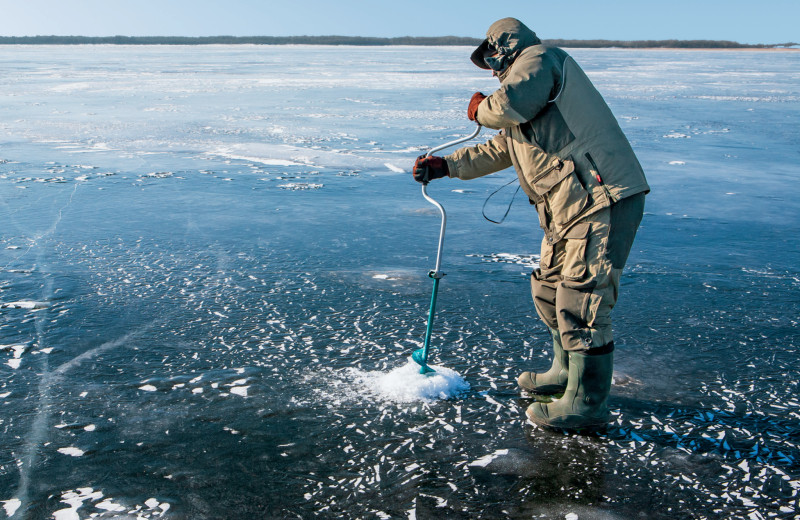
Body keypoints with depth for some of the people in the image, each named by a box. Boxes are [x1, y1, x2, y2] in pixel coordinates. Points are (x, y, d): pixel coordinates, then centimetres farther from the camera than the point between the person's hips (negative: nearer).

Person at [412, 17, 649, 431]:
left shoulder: (539, 58, -2)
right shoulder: (531, 87, 29)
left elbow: (511, 105, -24)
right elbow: (500, 149, 35)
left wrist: (480, 109, -1)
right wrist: (444, 166, 29)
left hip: (603, 200, -11)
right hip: (569, 210, 11)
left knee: (580, 302, -8)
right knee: (549, 291, 19)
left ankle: (586, 405, 1)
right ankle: (566, 372, 36)